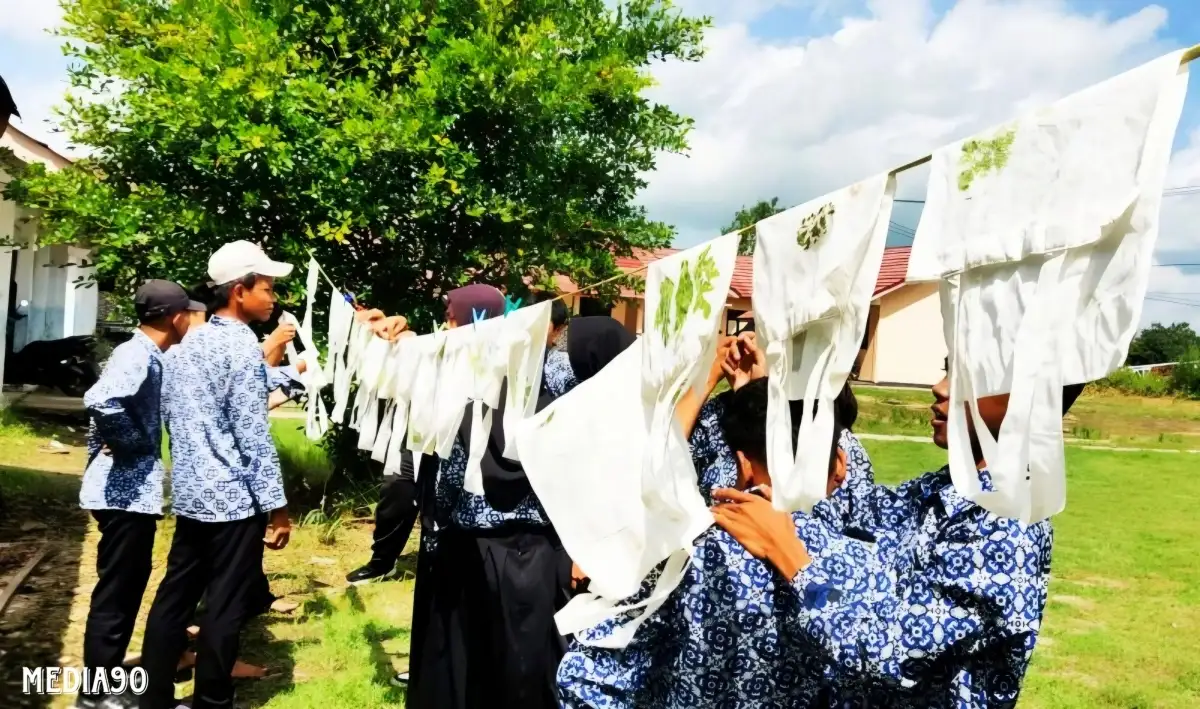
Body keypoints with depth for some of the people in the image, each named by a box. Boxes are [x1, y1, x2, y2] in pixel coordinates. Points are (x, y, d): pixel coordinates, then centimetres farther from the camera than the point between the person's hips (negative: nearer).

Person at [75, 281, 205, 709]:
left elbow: (108, 405, 21)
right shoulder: (138, 356, -19)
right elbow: (101, 401, -36)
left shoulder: (144, 354, 11)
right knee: (116, 592, 2)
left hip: (134, 488, 10)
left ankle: (109, 673, 33)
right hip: (126, 491, -10)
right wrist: (132, 444, -21)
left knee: (127, 587, 20)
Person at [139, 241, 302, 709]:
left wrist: (294, 373, 30)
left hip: (189, 495, 8)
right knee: (225, 609, 4)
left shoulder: (192, 342, 10)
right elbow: (253, 437, -18)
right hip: (234, 500, -8)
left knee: (175, 597, 15)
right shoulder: (242, 345, -16)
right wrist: (277, 505, -13)